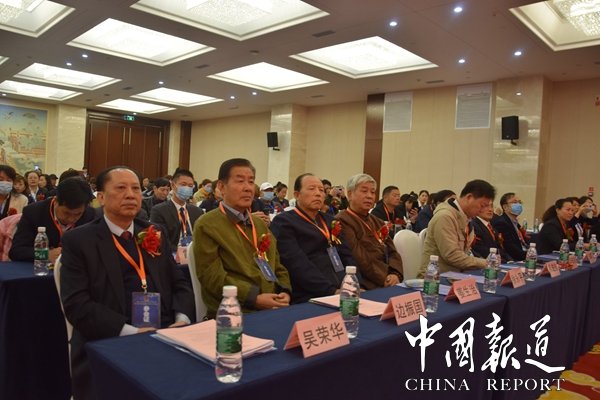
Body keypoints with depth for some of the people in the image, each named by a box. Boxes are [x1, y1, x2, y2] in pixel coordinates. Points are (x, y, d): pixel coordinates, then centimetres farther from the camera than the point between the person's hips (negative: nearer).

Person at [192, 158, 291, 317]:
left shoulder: (260, 223, 20)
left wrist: (284, 292, 1)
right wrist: (254, 298, -17)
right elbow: (212, 276, -10)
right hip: (234, 313, -6)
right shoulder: (206, 226, -3)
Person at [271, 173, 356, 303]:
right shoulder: (283, 222, -1)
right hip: (309, 299, -6)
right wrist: (332, 291, -18)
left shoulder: (330, 221, 21)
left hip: (345, 293, 6)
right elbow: (297, 265, -13)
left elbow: (347, 256, 16)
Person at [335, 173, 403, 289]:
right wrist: (384, 278, -13)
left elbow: (393, 252, 13)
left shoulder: (377, 222, 23)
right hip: (366, 287, -7)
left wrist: (395, 274, -5)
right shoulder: (342, 222, -6)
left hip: (390, 284, 8)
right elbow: (359, 258, -14)